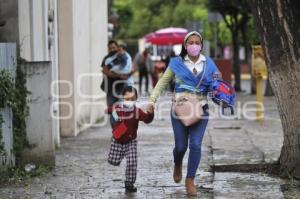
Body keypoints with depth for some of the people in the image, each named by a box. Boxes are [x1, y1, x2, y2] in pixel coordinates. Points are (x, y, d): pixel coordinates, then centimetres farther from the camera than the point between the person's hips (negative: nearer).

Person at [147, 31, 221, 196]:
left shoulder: (208, 64, 7)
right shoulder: (176, 63, 3)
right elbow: (162, 83, 6)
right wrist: (151, 101, -4)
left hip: (200, 110, 1)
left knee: (196, 145, -8)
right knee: (181, 146, 1)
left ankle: (190, 181, 5)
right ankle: (177, 165, 37)